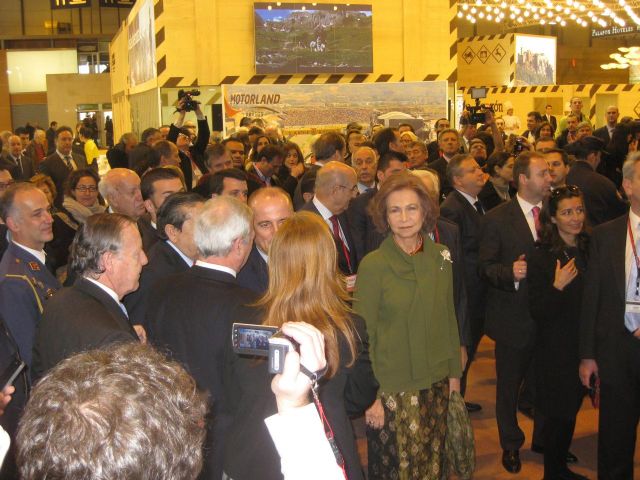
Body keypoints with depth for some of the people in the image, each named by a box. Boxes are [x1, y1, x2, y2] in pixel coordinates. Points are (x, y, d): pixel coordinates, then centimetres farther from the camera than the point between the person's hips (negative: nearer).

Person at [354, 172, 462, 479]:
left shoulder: (441, 258, 1)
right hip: (392, 390, -4)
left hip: (436, 384, 4)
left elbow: (448, 318, 10)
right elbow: (363, 335, -10)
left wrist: (454, 372, 11)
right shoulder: (373, 265, -12)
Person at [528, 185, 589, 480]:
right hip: (556, 349, -5)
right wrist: (557, 287, -30)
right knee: (559, 414, 4)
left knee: (571, 410, 17)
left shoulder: (589, 250, 1)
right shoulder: (541, 257, -15)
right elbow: (537, 312, -16)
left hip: (584, 345, 5)